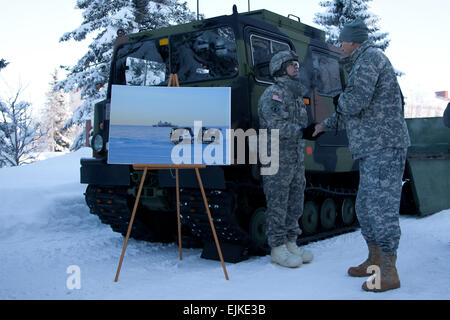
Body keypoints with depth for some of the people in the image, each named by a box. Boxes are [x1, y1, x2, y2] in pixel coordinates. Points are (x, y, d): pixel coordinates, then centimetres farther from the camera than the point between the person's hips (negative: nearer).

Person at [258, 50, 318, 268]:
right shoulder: (272, 94, -9)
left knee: (295, 205, 12)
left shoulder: (297, 96, 19)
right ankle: (277, 249, 5)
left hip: (296, 160, 9)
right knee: (277, 205, -3)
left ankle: (291, 244, 23)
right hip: (277, 160, -9)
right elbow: (275, 126, -22)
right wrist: (302, 131, -31)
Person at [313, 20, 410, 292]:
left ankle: (389, 274, -2)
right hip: (373, 150, 11)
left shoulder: (370, 57, -9)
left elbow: (354, 103, -21)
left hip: (384, 147, -11)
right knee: (365, 207, 14)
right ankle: (375, 262, 25)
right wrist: (325, 125, 36)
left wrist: (339, 99, 0)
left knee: (382, 207, -9)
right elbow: (351, 113, 31)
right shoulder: (363, 64, 24)